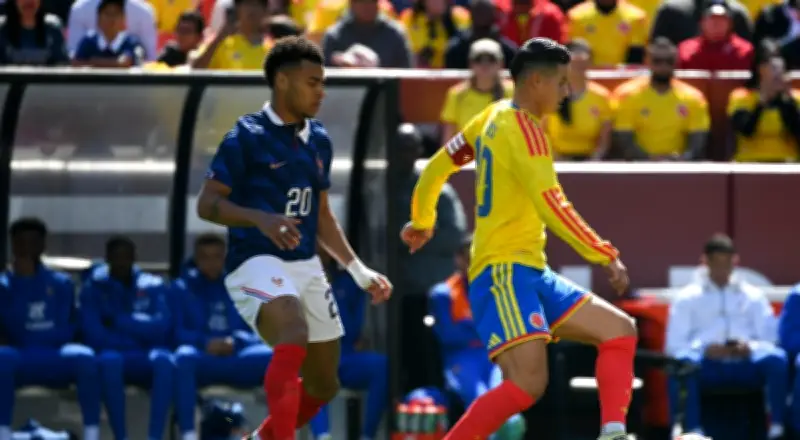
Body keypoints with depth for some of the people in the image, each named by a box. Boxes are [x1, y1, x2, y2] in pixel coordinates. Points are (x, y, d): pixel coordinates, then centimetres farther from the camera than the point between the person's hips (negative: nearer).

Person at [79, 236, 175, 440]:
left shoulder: (154, 286, 8)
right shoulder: (94, 287, 5)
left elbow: (160, 328, -7)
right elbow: (94, 334, -7)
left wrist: (119, 320, -10)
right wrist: (138, 333, -6)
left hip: (146, 361, 1)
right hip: (113, 352, -1)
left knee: (163, 359, -35)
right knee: (109, 359, -38)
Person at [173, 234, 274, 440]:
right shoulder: (182, 288, 11)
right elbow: (176, 331, 1)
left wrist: (234, 341, -15)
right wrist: (205, 343, -19)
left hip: (239, 361, 2)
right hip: (202, 361, -1)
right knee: (184, 356, -39)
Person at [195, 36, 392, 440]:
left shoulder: (318, 141, 13)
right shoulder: (246, 137, -8)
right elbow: (207, 204, -11)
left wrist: (359, 271, 17)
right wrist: (261, 219, -27)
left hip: (306, 267, 8)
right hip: (256, 264, -7)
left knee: (323, 385, 11)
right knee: (293, 339, -35)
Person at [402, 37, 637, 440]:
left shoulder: (495, 117, 15)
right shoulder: (524, 128, -12)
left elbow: (439, 166, 25)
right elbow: (552, 207, -21)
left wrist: (422, 221, 40)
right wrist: (607, 256, -18)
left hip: (529, 272, 10)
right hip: (505, 272, -10)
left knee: (620, 330, 6)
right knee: (528, 383, -24)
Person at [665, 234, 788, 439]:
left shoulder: (753, 296, 19)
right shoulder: (687, 298, 14)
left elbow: (770, 341, 10)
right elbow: (674, 345, 5)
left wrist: (751, 347, -13)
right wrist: (704, 349, -15)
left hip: (744, 365, 1)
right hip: (707, 364, -1)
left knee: (777, 359, -31)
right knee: (684, 361, -37)